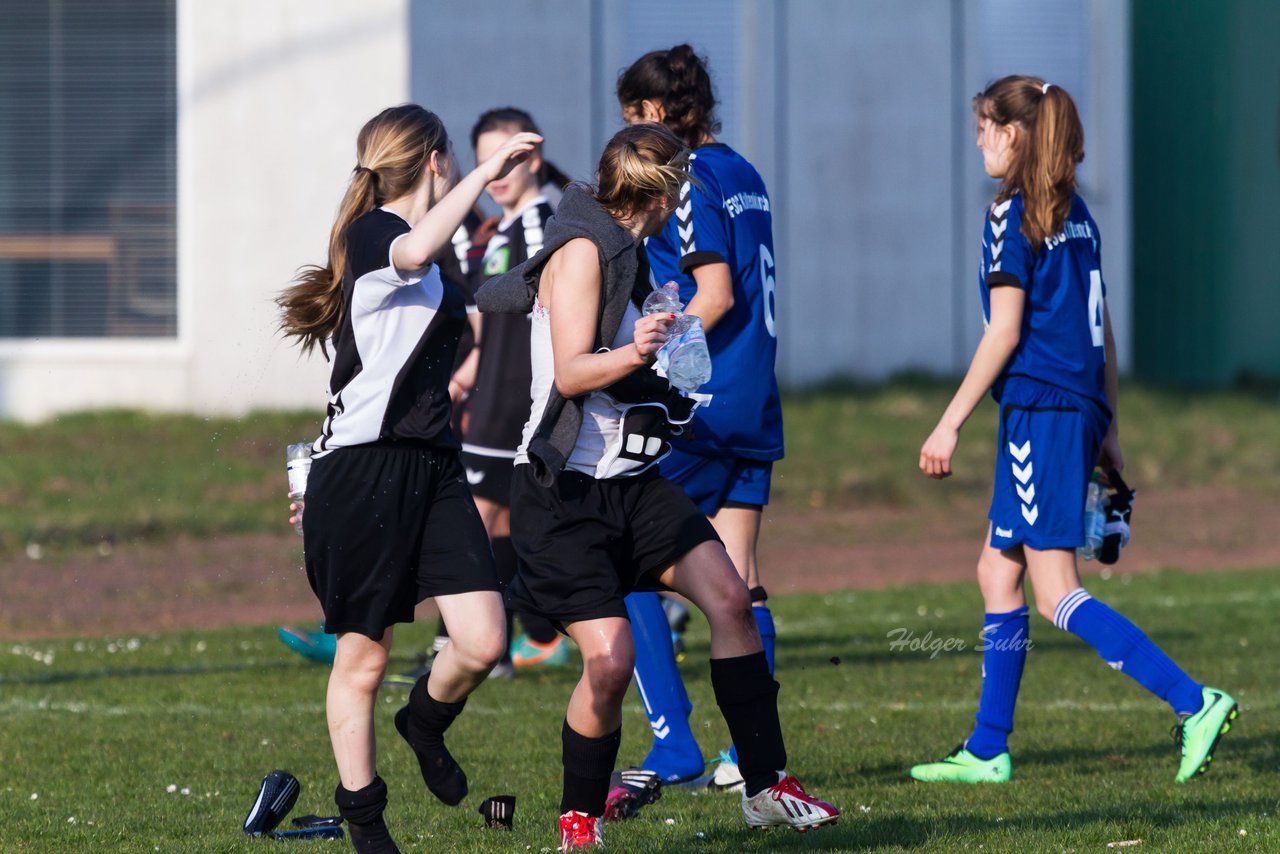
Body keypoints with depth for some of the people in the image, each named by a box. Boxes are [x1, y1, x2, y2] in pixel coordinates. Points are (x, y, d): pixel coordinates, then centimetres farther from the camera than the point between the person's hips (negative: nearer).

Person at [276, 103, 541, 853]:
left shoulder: (435, 273, 20)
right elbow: (413, 253, -33)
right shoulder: (370, 233, -8)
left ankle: (427, 722, 23)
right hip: (364, 473, -8)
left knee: (483, 642, -8)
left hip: (432, 468, 8)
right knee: (363, 657, 1)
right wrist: (487, 172, -34)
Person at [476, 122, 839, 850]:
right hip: (564, 490, -9)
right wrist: (632, 356, -37)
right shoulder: (581, 250, -12)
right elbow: (569, 372, -19)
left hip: (631, 481, 9)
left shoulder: (625, 250, 15)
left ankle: (767, 786, -6)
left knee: (729, 596, -10)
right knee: (612, 657, -16)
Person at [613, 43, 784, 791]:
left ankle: (673, 748, -7)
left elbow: (716, 294, -17)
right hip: (755, 407, 8)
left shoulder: (687, 180, -11)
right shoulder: (744, 176, 15)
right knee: (740, 581, 7)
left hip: (697, 408, -8)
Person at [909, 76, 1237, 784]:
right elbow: (1100, 327, 17)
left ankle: (1194, 703, -19)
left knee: (1056, 595, -9)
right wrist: (1106, 427, 22)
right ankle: (987, 750, 15)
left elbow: (1004, 332, -14)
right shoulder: (1075, 214, 14)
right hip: (1081, 406, 9)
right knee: (997, 572, 14)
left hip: (1039, 408, -9)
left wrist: (949, 424, -11)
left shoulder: (1012, 217, -10)